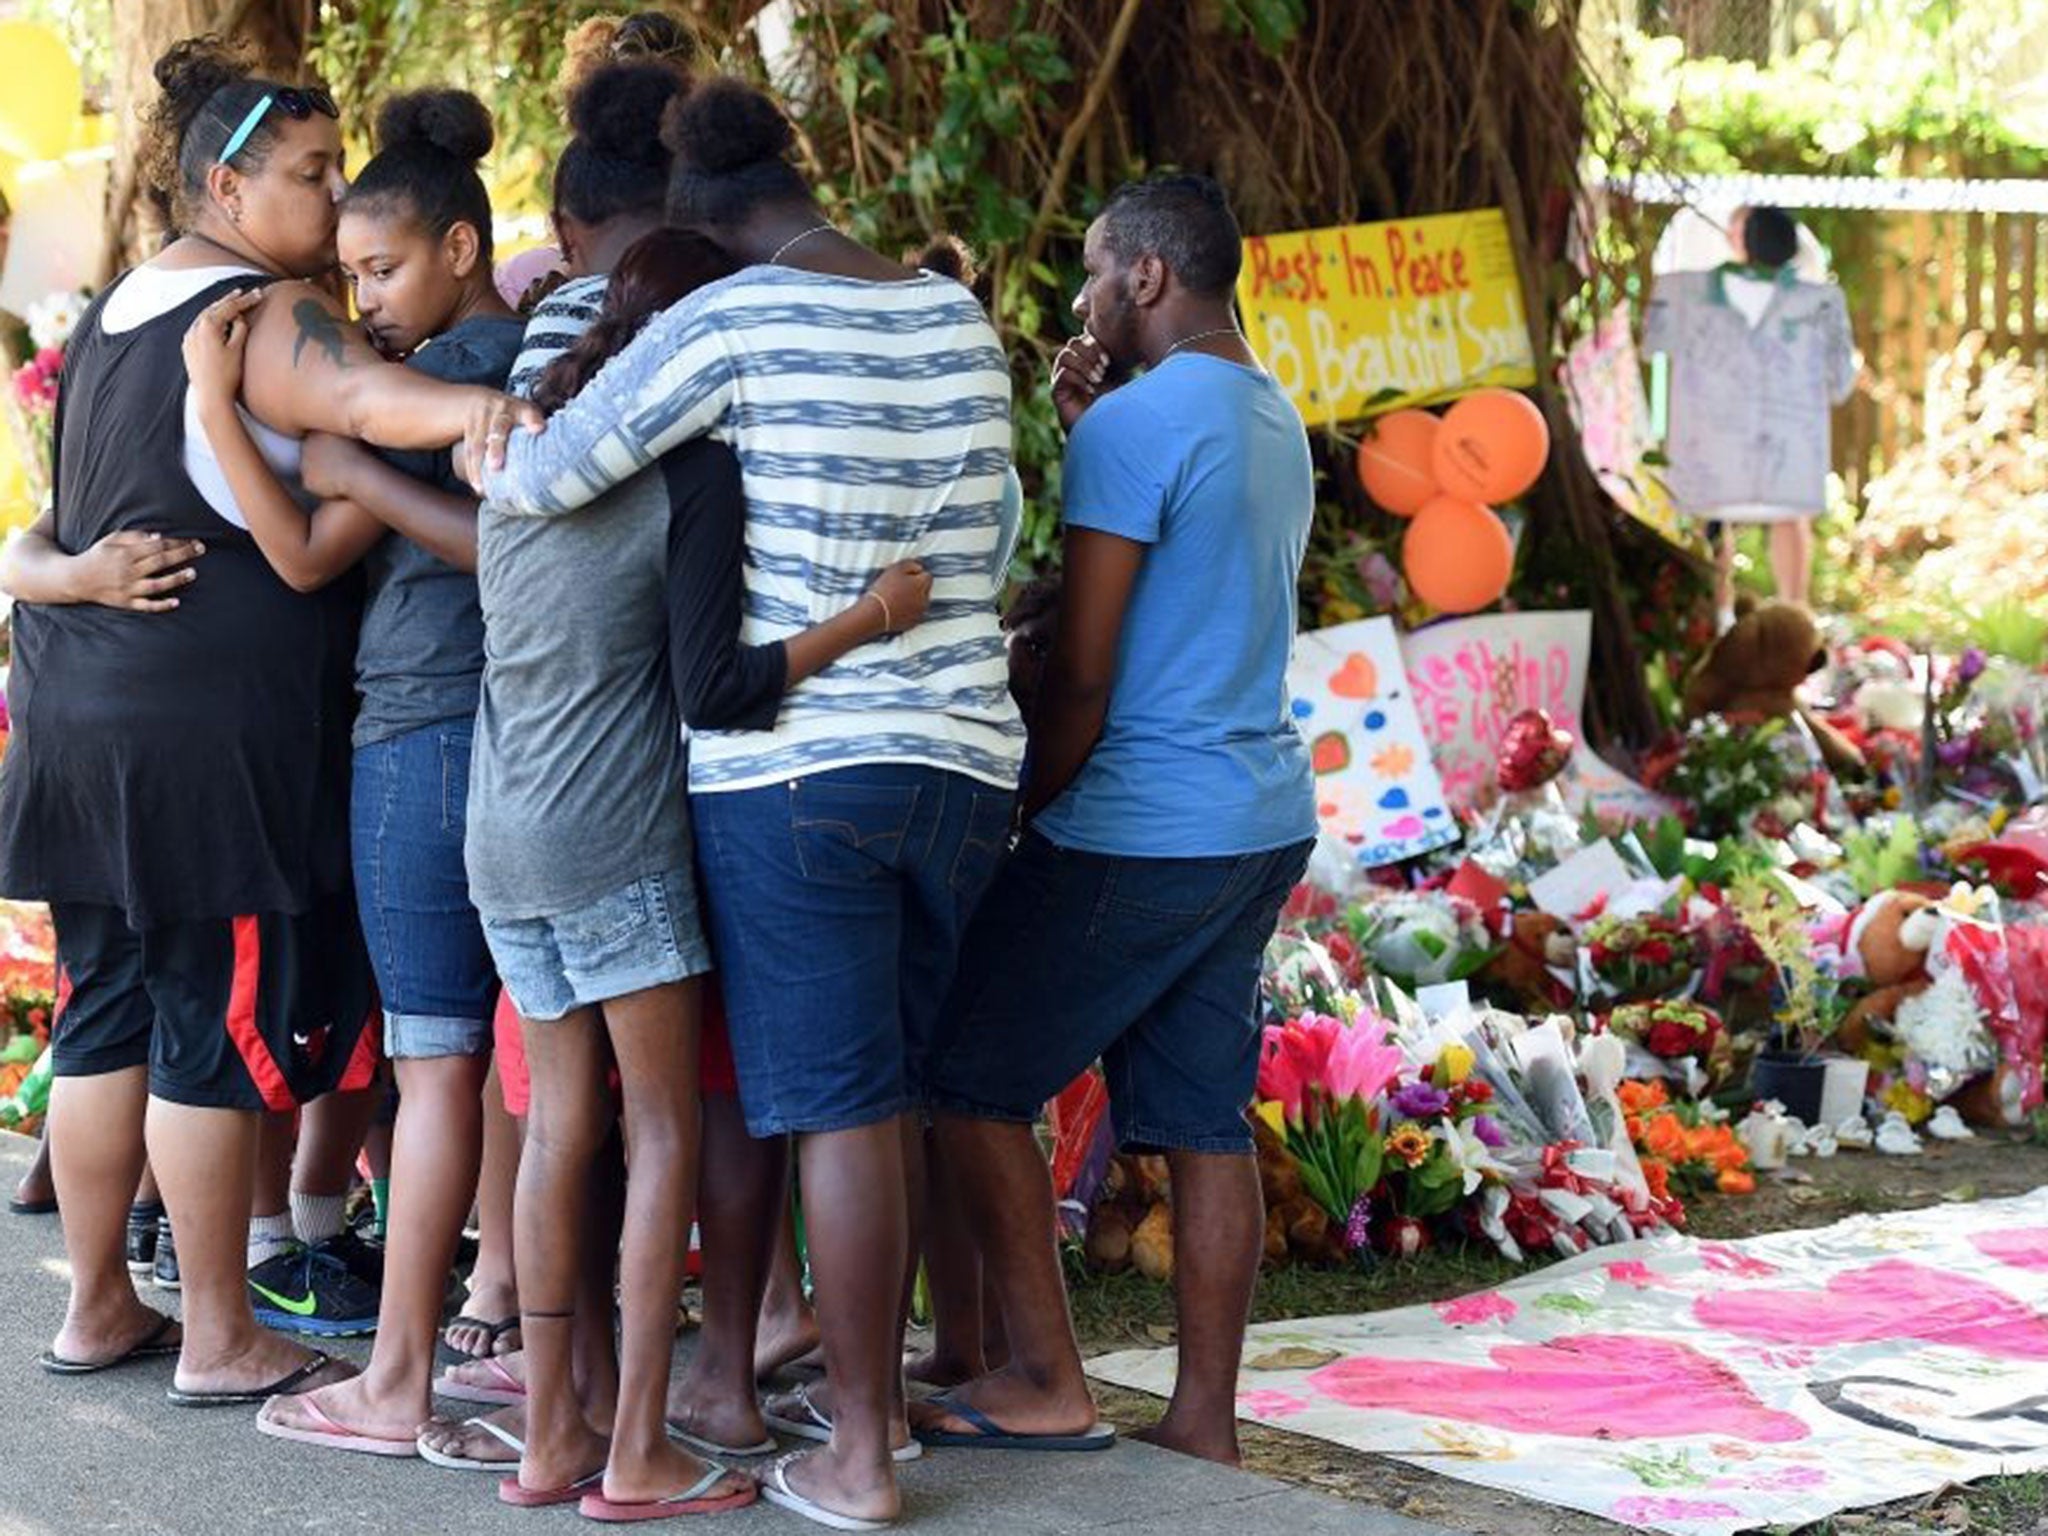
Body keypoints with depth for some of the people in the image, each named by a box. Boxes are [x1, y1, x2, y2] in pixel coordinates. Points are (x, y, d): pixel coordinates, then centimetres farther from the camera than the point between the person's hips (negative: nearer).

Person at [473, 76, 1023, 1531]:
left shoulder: (729, 323, -11)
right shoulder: (959, 319, 7)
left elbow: (538, 478, -9)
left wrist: (499, 469, 12)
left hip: (791, 769, -5)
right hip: (965, 758, 5)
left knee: (840, 1108, 0)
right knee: (899, 1089, 17)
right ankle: (884, 1388, 28)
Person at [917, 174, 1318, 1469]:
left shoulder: (1136, 421, -14)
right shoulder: (1278, 420, 14)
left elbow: (1083, 669, -16)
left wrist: (1029, 813, -3)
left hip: (1139, 829, -9)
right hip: (1265, 818, 9)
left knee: (974, 1081, 2)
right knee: (1206, 1119, 9)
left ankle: (1049, 1383, 2)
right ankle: (1205, 1421, 10)